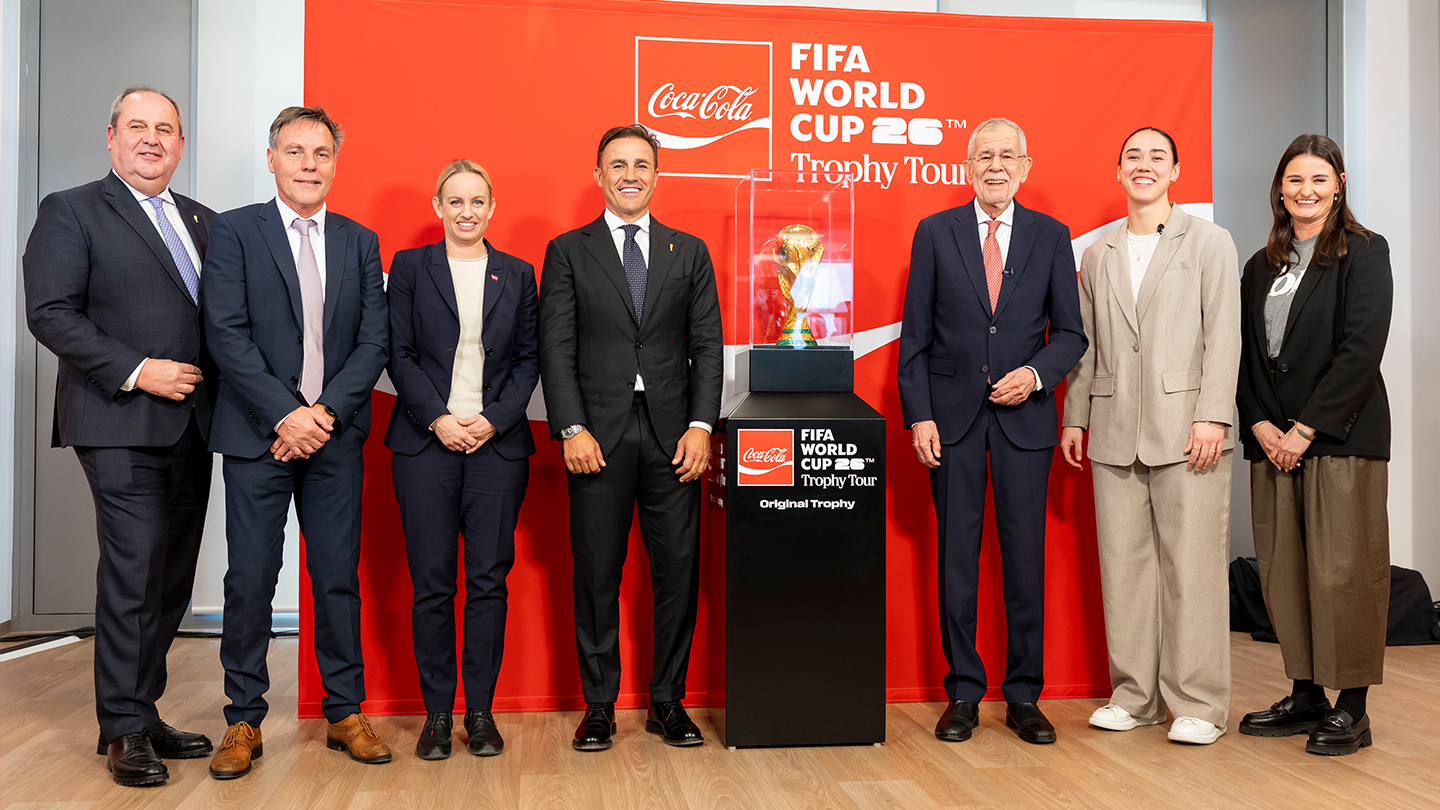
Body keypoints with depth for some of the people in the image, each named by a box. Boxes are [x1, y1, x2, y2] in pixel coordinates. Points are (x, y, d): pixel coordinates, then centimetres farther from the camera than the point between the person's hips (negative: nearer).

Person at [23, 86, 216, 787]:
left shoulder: (203, 221, 19)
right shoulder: (70, 212, 2)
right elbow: (51, 313, -8)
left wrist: (219, 382, 1)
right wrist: (134, 371, -15)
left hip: (190, 425, 6)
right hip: (120, 422, -6)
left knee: (172, 575, 8)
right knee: (135, 568, -9)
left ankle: (142, 712, 19)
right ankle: (124, 730, 2)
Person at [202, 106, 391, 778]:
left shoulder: (360, 242, 11)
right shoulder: (234, 231, 2)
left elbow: (375, 339, 4)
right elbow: (227, 334, -7)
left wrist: (326, 411, -9)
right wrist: (285, 415, -14)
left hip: (335, 436, 2)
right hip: (257, 435, -2)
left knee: (338, 578, 7)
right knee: (250, 581, 1)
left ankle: (346, 714, 18)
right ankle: (244, 722, 15)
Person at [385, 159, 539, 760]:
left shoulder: (517, 274, 11)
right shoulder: (410, 266, 8)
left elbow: (529, 357, 7)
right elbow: (400, 353, 2)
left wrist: (493, 419, -6)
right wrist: (437, 418, -9)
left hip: (498, 442, 1)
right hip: (425, 441, -1)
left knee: (489, 580, 2)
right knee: (431, 582, 1)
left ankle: (481, 710, 12)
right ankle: (436, 711, 12)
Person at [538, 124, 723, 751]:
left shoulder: (690, 252, 12)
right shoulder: (568, 252, 7)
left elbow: (707, 347, 7)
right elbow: (556, 348, 1)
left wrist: (701, 425, -4)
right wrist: (572, 429, -10)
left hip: (672, 434, 2)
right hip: (598, 434, -1)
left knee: (677, 571, 4)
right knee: (597, 573, 3)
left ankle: (668, 701, 17)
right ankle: (598, 705, 16)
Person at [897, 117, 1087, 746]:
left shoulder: (1051, 236, 7)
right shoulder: (935, 233, 5)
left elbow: (1071, 333, 8)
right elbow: (915, 335, 2)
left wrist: (1036, 373, -12)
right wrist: (919, 415, -5)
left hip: (1024, 415, 1)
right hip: (952, 414, 0)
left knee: (1025, 555, 4)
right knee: (956, 556, 3)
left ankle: (1024, 695, 16)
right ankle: (963, 692, 15)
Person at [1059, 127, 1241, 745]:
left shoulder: (1210, 243, 6)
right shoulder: (1097, 255, 18)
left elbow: (1223, 335, -2)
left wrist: (1212, 416, -12)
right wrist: (1074, 416, 11)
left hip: (1186, 431, -4)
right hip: (1114, 434, 4)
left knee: (1192, 566, -3)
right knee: (1123, 565, 6)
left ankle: (1198, 705, 6)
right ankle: (1134, 696, 16)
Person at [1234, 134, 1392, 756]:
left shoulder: (1364, 253, 0)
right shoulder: (1262, 266, 16)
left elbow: (1362, 349, -10)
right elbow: (1246, 354, 13)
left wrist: (1304, 428, -13)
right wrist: (1260, 424, -2)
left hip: (1341, 436, -5)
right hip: (1272, 441, 5)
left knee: (1342, 570, -4)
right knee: (1284, 573, 6)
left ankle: (1351, 709, 7)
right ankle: (1306, 697, 17)